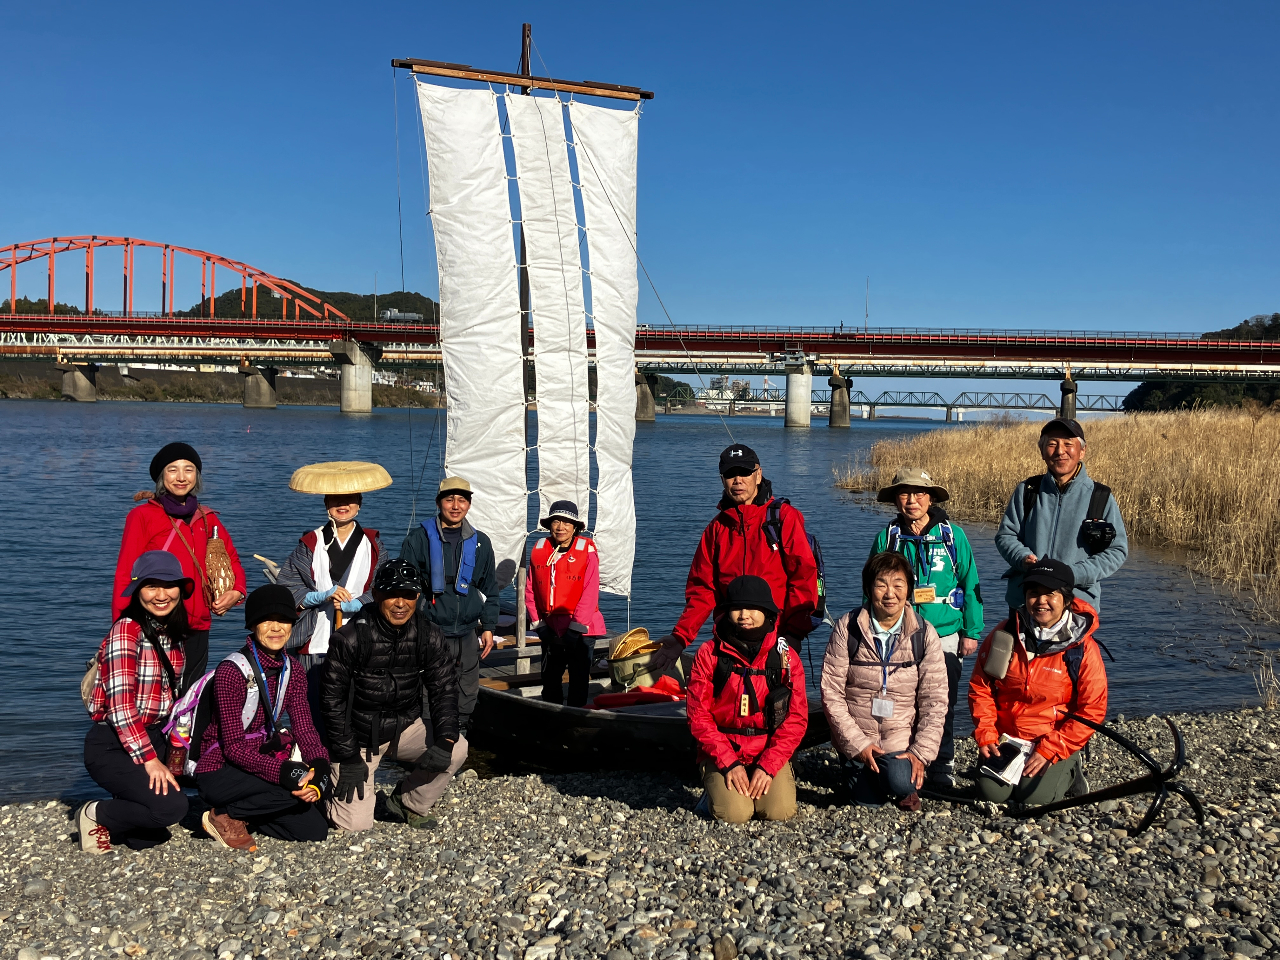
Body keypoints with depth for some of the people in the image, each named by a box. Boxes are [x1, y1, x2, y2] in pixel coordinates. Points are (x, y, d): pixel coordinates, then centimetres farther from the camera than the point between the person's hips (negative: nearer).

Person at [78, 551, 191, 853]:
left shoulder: (173, 634, 7)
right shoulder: (127, 629, -16)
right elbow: (120, 704, -21)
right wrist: (149, 760, -22)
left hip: (153, 737, 7)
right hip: (112, 746, -7)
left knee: (148, 838, 1)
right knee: (172, 807, -24)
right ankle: (95, 815, 1)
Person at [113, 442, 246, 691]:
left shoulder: (207, 519, 12)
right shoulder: (143, 516, -1)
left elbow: (231, 559, 24)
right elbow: (125, 574, -3)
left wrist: (236, 591, 4)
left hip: (197, 630, 5)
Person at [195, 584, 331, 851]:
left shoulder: (292, 671, 2)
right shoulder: (232, 671, -20)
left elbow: (304, 728, -3)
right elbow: (234, 747, -23)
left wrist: (319, 766, -24)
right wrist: (286, 772, -36)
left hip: (259, 763, 7)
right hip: (220, 772, -7)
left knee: (314, 831, -4)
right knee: (299, 786, -28)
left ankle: (244, 814, 14)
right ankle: (225, 816, -7)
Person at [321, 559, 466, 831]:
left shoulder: (428, 636, -8)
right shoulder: (351, 637, -18)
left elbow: (444, 689, -3)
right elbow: (332, 698, -12)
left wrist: (446, 739, -19)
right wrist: (348, 756, -14)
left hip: (406, 727, 4)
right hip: (359, 734, -4)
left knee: (457, 750, -22)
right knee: (354, 825, -12)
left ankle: (407, 804, 3)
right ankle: (331, 783, 23)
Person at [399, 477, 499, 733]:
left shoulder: (480, 542, 10)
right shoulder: (420, 538, 0)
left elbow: (490, 589, 16)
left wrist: (488, 627, 10)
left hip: (468, 633, 3)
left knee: (467, 694, 9)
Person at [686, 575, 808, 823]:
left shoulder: (786, 656, 0)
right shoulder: (709, 654, -2)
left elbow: (796, 719, -2)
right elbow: (699, 716, -5)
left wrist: (768, 765, -13)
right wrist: (729, 763, -15)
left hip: (770, 752, 1)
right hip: (722, 753, -1)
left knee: (780, 810, -21)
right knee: (735, 813, -23)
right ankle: (716, 787, 10)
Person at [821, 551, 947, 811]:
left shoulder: (924, 634, -4)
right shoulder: (846, 628, -8)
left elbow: (934, 701, -3)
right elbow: (831, 694, -8)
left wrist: (921, 752, -12)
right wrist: (857, 745, -13)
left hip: (903, 739, 0)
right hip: (858, 738, 0)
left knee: (901, 786, -24)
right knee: (869, 801, -11)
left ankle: (907, 787, 12)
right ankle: (857, 767, 22)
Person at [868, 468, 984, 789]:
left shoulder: (952, 534, 3)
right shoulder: (887, 537, 4)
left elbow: (970, 584, 6)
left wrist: (972, 631, 2)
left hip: (945, 635, 0)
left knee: (942, 704, 4)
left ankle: (942, 768, 20)